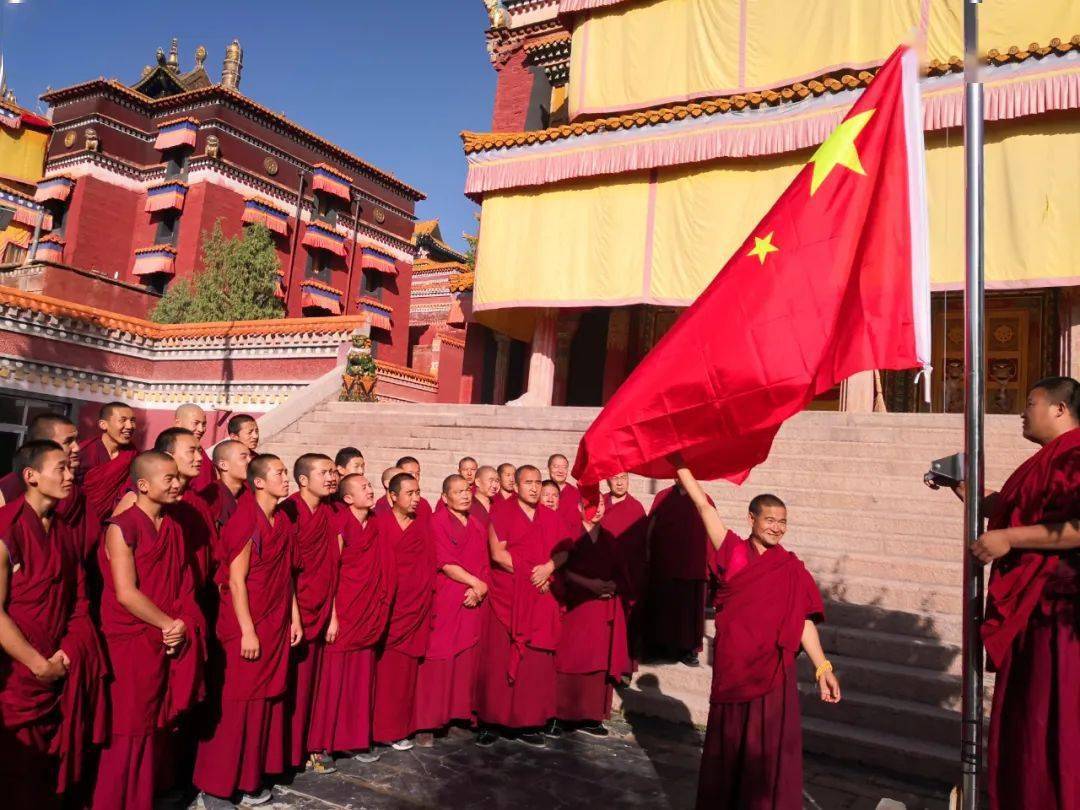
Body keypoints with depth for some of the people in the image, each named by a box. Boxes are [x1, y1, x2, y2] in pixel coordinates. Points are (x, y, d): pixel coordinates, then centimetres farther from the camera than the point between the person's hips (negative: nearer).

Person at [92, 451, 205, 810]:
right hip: (132, 643, -6)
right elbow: (125, 593, -15)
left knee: (157, 727, 13)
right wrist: (168, 624, -10)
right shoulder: (121, 527, -11)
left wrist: (184, 625, -5)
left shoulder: (173, 528, 10)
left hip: (170, 643, 6)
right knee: (130, 732, 3)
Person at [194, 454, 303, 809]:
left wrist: (294, 617, 10)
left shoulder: (283, 522, 8)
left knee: (266, 702, 13)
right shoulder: (245, 522, -15)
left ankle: (250, 778, 26)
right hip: (246, 626, -7)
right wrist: (247, 631, -17)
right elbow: (235, 580, -16)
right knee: (235, 706, 2)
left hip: (276, 626, 7)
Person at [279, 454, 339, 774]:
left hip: (319, 611, 6)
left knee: (309, 681, 14)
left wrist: (331, 612, 7)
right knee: (288, 683, 4)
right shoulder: (290, 512, -14)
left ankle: (306, 746, 25)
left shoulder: (329, 513, 5)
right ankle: (285, 751, 18)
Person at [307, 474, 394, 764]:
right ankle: (324, 741, 15)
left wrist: (378, 612, 10)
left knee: (362, 677, 12)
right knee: (334, 678, 3)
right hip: (343, 611, -6)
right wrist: (332, 616, -15)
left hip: (367, 613, 6)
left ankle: (357, 739, 23)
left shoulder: (375, 525, 6)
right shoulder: (342, 525, -11)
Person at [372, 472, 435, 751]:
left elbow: (430, 563, 8)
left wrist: (428, 597, 1)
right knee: (387, 668, 1)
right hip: (390, 605, -4)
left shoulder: (424, 522, 7)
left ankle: (401, 726, 21)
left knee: (408, 668, 10)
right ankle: (384, 728, 13)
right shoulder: (382, 523, -5)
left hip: (417, 606, 4)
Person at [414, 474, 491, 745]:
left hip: (474, 603, 6)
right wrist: (477, 583, -11)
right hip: (445, 602, -6)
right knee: (439, 663, -5)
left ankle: (460, 716, 19)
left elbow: (486, 566, 13)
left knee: (468, 661, 7)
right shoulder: (438, 522, -3)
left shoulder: (478, 527, 16)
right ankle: (427, 723, 4)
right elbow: (445, 563, -11)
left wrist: (481, 589, -5)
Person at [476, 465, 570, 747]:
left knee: (536, 660, 1)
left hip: (540, 598, 3)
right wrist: (529, 574, -11)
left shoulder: (550, 517, 14)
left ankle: (527, 722, 10)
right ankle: (490, 722, 6)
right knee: (500, 658, -3)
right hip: (506, 597, -3)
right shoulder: (501, 515, 1)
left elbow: (563, 550, 10)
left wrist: (548, 567, -10)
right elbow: (497, 553, -9)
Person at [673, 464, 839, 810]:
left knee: (769, 746, 6)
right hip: (733, 665, 1)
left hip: (773, 669, -1)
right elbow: (703, 504, -5)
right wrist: (678, 462, -7)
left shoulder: (791, 568, -2)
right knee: (727, 744, 13)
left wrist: (822, 668, -10)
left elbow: (803, 621, -2)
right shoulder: (733, 552, -2)